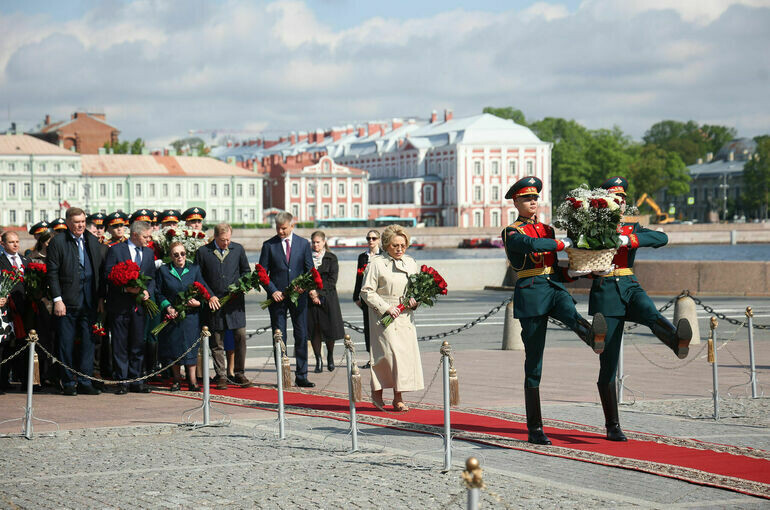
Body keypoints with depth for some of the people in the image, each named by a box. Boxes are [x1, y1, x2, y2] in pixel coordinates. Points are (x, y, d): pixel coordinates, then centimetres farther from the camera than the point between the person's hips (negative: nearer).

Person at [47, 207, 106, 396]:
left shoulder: (92, 241, 11)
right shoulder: (58, 242, -3)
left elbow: (100, 270, 13)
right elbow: (52, 273, -5)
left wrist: (100, 298, 8)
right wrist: (57, 300, -11)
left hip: (89, 301, 4)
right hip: (67, 301, -4)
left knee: (88, 341, 4)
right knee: (66, 343, 2)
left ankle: (84, 382, 10)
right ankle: (68, 383, 10)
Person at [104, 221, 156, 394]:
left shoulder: (149, 253, 13)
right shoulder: (116, 250, -4)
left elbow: (152, 277, 15)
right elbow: (108, 276, -8)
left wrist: (148, 291, -5)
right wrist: (126, 288, -18)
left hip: (139, 306, 5)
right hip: (119, 305, -4)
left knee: (138, 345, 7)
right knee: (120, 346, 0)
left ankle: (135, 380, 14)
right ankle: (122, 381, 5)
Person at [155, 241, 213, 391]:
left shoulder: (194, 269, 5)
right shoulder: (163, 270, 3)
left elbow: (203, 289, 7)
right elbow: (158, 293, 3)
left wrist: (198, 302, -11)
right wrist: (167, 307, -9)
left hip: (191, 315, 0)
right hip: (172, 314, 0)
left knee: (190, 346, -5)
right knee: (173, 346, 1)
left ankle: (192, 380, -1)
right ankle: (176, 378, 14)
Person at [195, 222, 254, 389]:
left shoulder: (238, 249, 7)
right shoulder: (203, 252, 0)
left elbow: (246, 271, 16)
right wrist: (209, 296, -5)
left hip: (235, 301, 1)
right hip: (215, 301, -1)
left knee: (240, 336, -3)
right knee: (217, 342, 2)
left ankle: (240, 374, 7)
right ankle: (221, 376, 9)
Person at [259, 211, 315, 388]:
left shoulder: (303, 244, 7)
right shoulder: (269, 245, 2)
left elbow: (309, 270, 9)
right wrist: (273, 291, -10)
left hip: (299, 296, 1)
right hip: (277, 297, -1)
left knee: (302, 336, 0)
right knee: (279, 337, 0)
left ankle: (301, 376, 5)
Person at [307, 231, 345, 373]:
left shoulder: (331, 258, 4)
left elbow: (332, 280, -3)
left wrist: (319, 293, -11)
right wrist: (310, 293, -11)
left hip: (327, 297, -1)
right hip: (311, 298, 1)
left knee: (330, 328, -2)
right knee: (314, 330, -2)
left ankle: (330, 356, 21)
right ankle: (318, 360, 5)